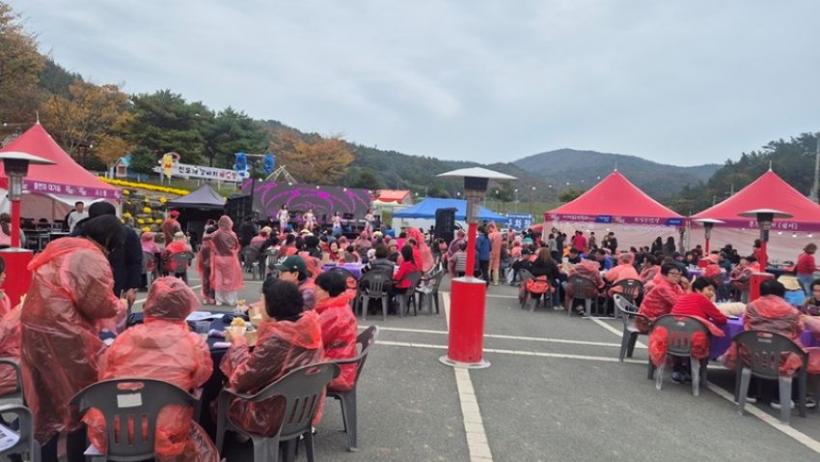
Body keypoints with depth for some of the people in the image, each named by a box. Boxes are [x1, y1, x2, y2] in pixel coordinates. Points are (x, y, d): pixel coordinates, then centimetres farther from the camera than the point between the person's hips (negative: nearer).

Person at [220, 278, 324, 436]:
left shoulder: (275, 340, -31)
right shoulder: (308, 327, -9)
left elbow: (241, 379, -18)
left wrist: (238, 345, -5)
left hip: (273, 418, -7)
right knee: (230, 389, 21)